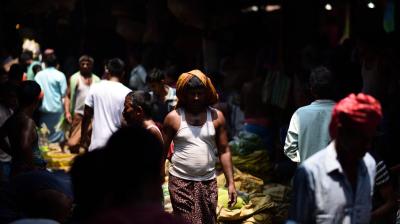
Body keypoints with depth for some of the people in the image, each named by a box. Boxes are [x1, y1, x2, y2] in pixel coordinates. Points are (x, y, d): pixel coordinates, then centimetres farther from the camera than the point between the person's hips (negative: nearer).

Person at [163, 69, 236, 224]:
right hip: (180, 181, -2)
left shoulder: (216, 117, 1)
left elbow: (224, 151, 3)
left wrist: (230, 183, -2)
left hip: (208, 182, 2)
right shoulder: (173, 118, -3)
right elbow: (162, 152, 2)